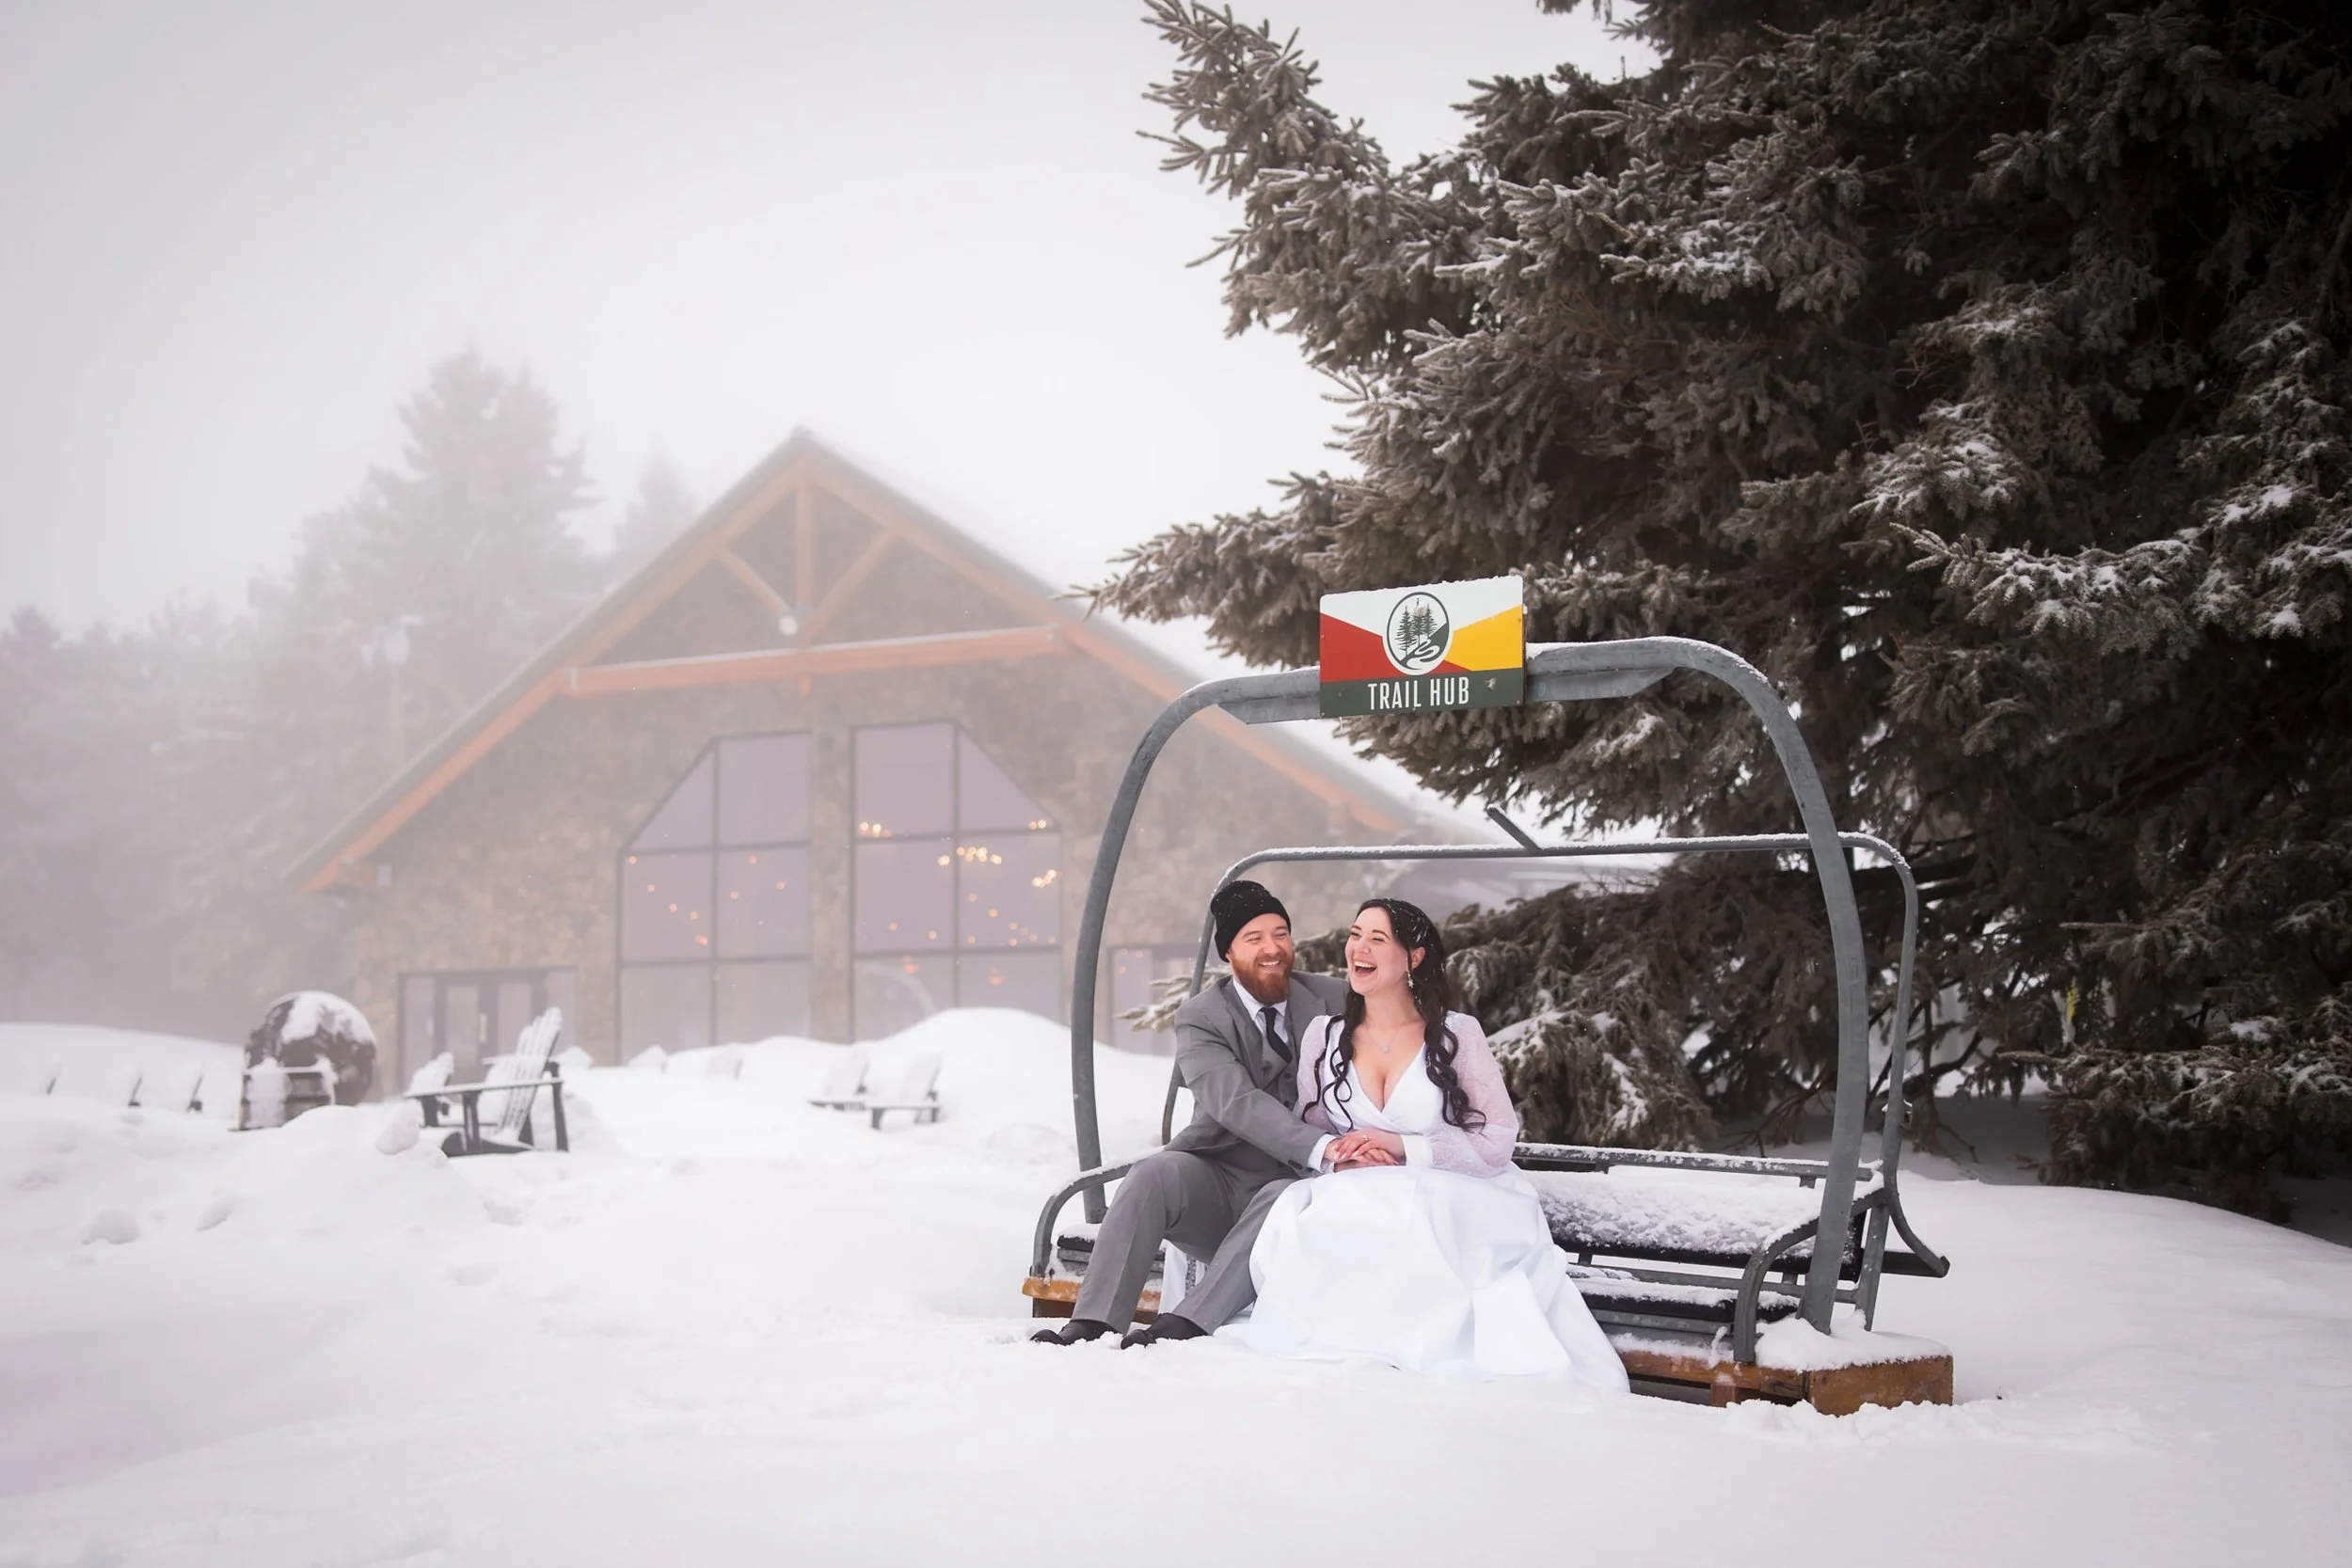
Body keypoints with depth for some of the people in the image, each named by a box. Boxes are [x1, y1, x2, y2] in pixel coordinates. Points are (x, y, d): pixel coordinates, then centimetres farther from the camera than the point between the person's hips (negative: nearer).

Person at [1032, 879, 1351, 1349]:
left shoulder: (1332, 1000, 7)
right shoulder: (1200, 1019, -3)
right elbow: (1238, 1103, -19)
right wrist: (1321, 1148, -35)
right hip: (1215, 1179, 0)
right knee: (1154, 1174, -31)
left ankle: (1184, 1327, -43)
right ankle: (1091, 1326, -37)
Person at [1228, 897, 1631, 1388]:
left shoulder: (1458, 1034, 0)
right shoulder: (1323, 1035, 10)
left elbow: (1497, 1142, -4)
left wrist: (1402, 1148, -14)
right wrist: (1336, 1153, -11)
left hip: (1448, 1205, -3)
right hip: (1355, 1206, 3)